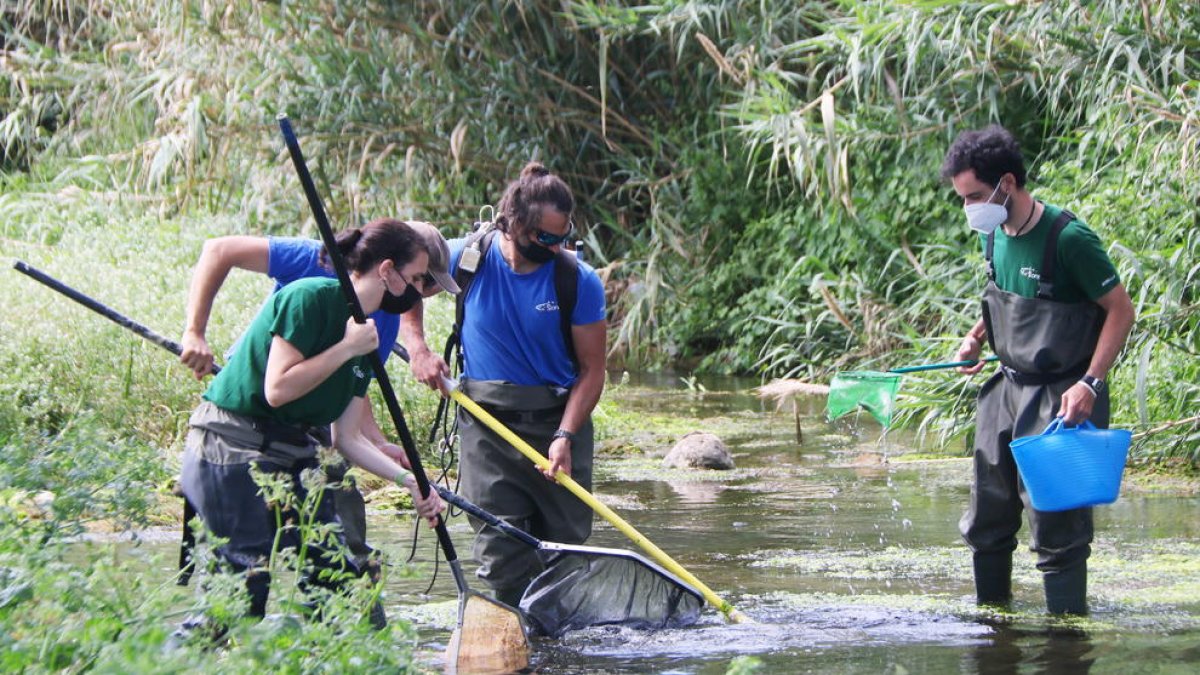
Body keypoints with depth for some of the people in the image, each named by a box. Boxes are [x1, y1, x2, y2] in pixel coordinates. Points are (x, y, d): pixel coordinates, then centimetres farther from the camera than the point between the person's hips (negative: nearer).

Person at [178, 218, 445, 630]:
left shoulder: (365, 341, 11)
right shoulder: (310, 298, -15)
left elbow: (348, 439, 11)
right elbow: (278, 389, -22)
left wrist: (409, 481, 0)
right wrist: (347, 349, -16)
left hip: (291, 455, 9)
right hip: (232, 453, -9)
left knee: (340, 573, 2)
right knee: (253, 588, -11)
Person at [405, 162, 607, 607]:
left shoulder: (579, 283, -9)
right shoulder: (467, 259, -7)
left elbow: (592, 371, -5)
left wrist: (565, 437, -18)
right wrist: (417, 350, 0)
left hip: (558, 421, 0)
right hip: (487, 424, 0)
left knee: (566, 546, 5)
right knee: (501, 551, -6)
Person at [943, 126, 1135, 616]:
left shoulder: (1068, 239, -19)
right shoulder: (994, 235, 4)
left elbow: (1120, 310, -15)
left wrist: (1090, 383, -22)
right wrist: (977, 337, 7)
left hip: (1060, 398, -8)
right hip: (1008, 388, 8)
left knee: (1056, 520, -10)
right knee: (986, 518, 14)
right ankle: (991, 613, 28)